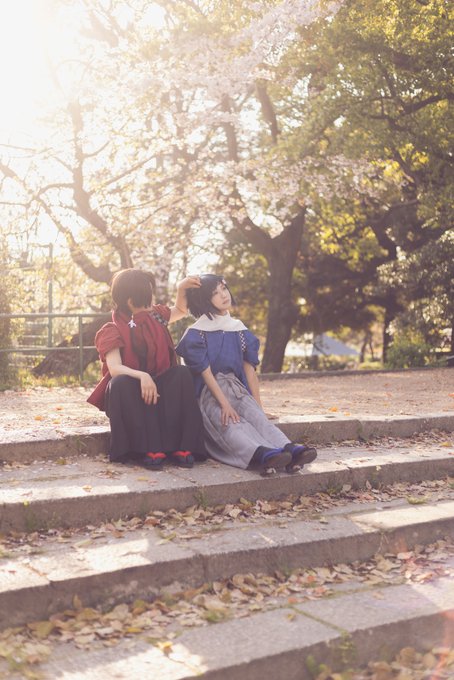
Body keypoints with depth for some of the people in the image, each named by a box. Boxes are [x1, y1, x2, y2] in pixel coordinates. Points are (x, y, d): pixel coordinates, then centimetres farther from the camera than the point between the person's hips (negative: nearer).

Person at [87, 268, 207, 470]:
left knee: (182, 373, -24)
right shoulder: (113, 331, -11)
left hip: (159, 387, 5)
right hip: (129, 393, -4)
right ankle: (148, 449, -39)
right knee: (120, 383, -37)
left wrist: (181, 288, 8)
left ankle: (179, 446, -32)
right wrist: (142, 376, -44)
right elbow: (114, 369, -26)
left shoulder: (155, 316, 7)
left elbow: (181, 310, 27)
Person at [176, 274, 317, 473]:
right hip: (209, 393, -4)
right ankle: (262, 455, -63)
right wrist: (225, 405, -21)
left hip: (237, 390, 4)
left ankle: (290, 450, -54)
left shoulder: (239, 330, 13)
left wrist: (258, 405, 2)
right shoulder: (196, 334, -3)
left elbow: (249, 370, 10)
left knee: (257, 417, -28)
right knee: (229, 424, -35)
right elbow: (205, 373, -10)